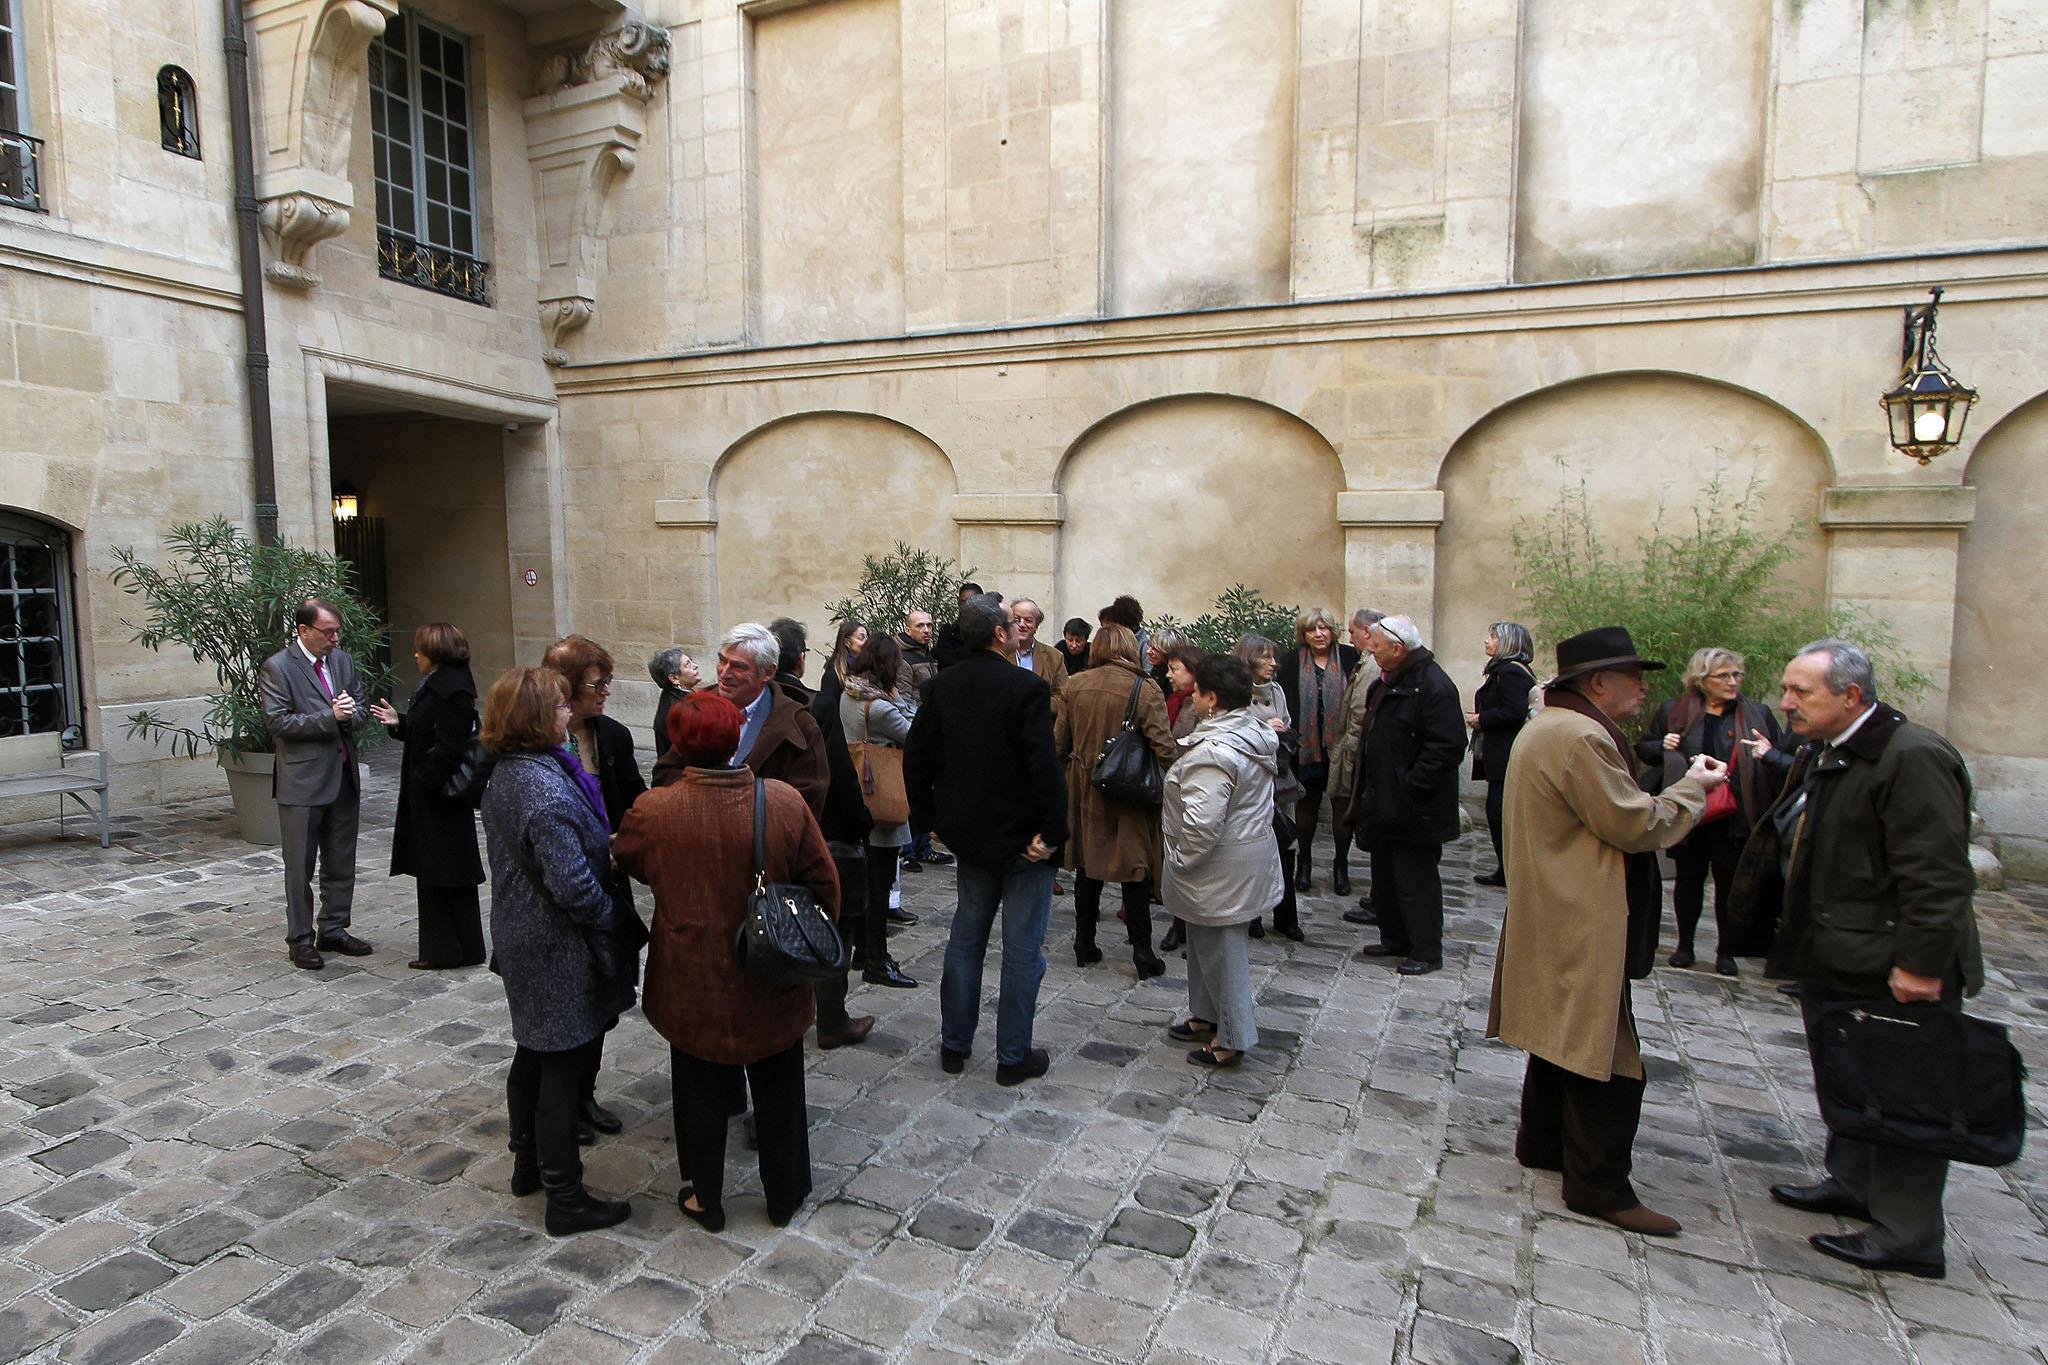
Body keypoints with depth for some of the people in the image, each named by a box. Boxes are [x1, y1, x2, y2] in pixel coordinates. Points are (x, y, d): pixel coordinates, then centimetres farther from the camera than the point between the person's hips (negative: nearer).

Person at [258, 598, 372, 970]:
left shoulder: (343, 661, 9)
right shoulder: (276, 668, -9)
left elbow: (362, 712, 12)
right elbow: (278, 722, -16)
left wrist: (351, 713, -10)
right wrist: (330, 717, -22)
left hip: (343, 777, 6)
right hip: (303, 782, -6)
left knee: (341, 863, 13)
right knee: (300, 866, 5)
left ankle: (334, 930, 26)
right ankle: (300, 939, 17)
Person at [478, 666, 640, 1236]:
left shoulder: (504, 775, 3)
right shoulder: (547, 788, -28)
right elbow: (572, 884, -29)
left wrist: (602, 844, 7)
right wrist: (614, 922, -13)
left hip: (520, 942, 10)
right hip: (559, 953, -10)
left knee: (533, 1056, 24)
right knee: (564, 1068, 3)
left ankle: (528, 1164, 41)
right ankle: (566, 1200, 16)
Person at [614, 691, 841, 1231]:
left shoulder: (654, 811, -17)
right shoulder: (785, 802, -16)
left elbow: (623, 860, 5)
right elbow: (824, 884, -7)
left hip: (693, 989, 0)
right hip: (772, 985, 1)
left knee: (701, 1094, 20)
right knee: (778, 1093, 20)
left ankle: (705, 1201, 37)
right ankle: (785, 1196, 37)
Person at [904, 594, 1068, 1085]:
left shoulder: (943, 686, 1)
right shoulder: (1026, 688, -18)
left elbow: (915, 753, 4)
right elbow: (1044, 765, -24)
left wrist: (929, 816, 11)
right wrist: (1053, 831, -16)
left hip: (970, 834, 6)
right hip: (1021, 837, -6)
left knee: (966, 937, 19)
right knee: (1022, 949, 7)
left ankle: (954, 1044, 29)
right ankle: (1013, 1056, 18)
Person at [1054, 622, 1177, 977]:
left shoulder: (1074, 686, -1)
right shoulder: (1145, 689, -12)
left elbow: (1059, 742, 4)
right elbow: (1164, 748, -16)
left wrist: (1069, 773, 19)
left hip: (1084, 788, 4)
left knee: (1088, 863, 15)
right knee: (1134, 868, 7)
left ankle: (1085, 942, 25)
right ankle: (1142, 950, 12)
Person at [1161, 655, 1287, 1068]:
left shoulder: (1214, 753, -28)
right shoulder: (1257, 733, 5)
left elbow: (1202, 823, -31)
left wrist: (1179, 862, -15)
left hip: (1222, 868, -10)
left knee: (1220, 947, 4)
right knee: (1205, 941, 23)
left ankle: (1232, 1038, 18)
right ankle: (1206, 1014, 38)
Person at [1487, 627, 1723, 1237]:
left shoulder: (1545, 728, 13)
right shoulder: (1581, 738, -22)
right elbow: (1636, 825, -20)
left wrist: (1682, 787, 10)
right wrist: (1692, 787, -6)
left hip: (1552, 915, 11)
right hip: (1583, 927, -11)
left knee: (1562, 1032, 21)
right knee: (1605, 1052, -2)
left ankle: (1542, 1142, 34)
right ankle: (1598, 1185, 8)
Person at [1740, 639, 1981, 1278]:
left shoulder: (1912, 757, -19)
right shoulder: (1821, 754, 11)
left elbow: (1935, 875, -23)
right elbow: (1793, 846, 20)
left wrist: (1920, 964, -23)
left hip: (1894, 969, -9)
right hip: (1834, 961, 10)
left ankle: (1908, 1239, 14)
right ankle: (1851, 1183, 38)